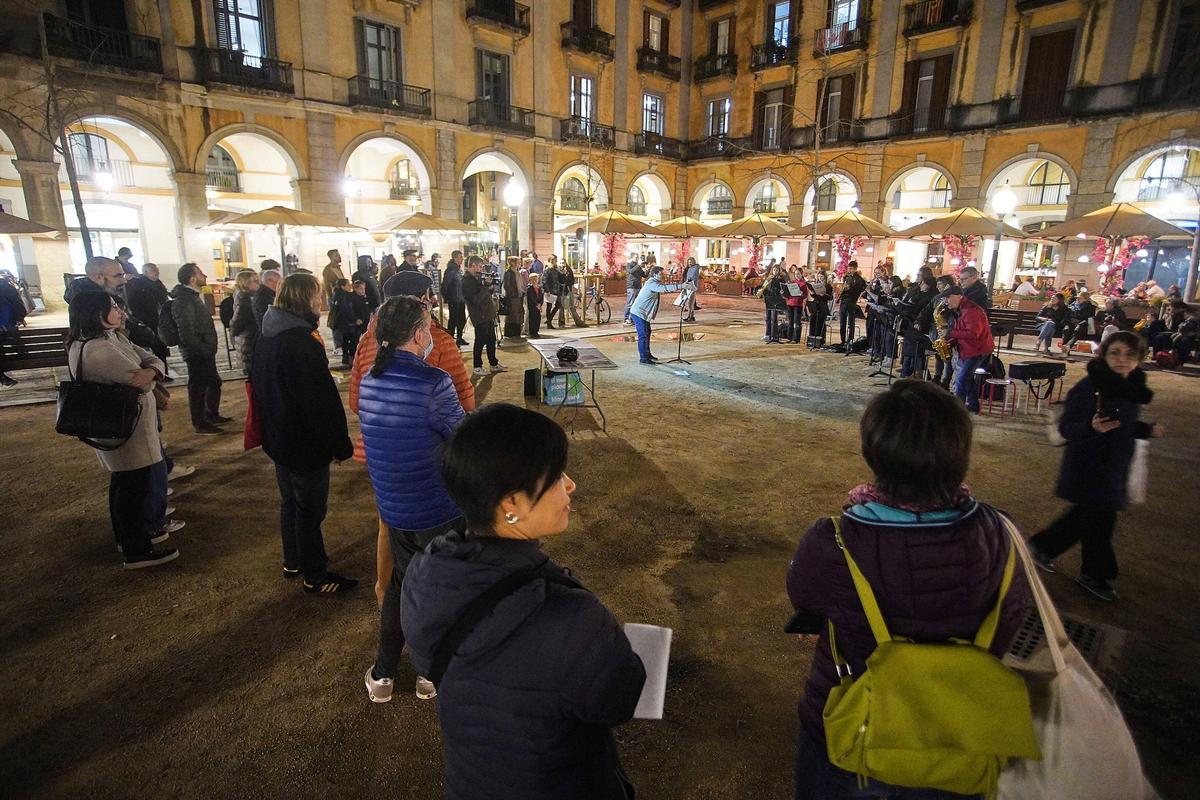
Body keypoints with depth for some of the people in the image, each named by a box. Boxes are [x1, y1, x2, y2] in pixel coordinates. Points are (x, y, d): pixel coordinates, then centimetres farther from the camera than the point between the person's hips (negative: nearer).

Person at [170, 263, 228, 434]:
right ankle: (200, 424, 13)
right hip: (196, 353, -10)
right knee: (198, 387, 1)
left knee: (214, 382, 19)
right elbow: (187, 332, -24)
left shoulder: (192, 296, 13)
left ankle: (212, 415, 34)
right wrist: (203, 350, -19)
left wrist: (208, 349, 14)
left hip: (204, 351, 10)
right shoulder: (184, 300, -19)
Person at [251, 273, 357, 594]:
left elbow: (258, 385, 17)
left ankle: (292, 561, 38)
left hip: (278, 438, 9)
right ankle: (314, 576, 17)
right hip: (306, 443, -9)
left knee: (290, 501, 22)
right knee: (310, 509, 4)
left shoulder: (267, 337, 6)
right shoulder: (303, 342, -25)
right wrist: (341, 444, -17)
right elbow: (323, 400, -25)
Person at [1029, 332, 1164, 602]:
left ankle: (1042, 546, 36)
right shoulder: (1090, 386, -21)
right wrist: (1091, 427, -36)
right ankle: (1095, 574, 27)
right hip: (1088, 467, -8)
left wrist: (1147, 430, 1)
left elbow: (1124, 426, 17)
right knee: (1099, 520, 6)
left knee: (1086, 515, 18)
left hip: (1113, 466, 8)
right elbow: (1065, 427, -19)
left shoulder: (1132, 387, 3)